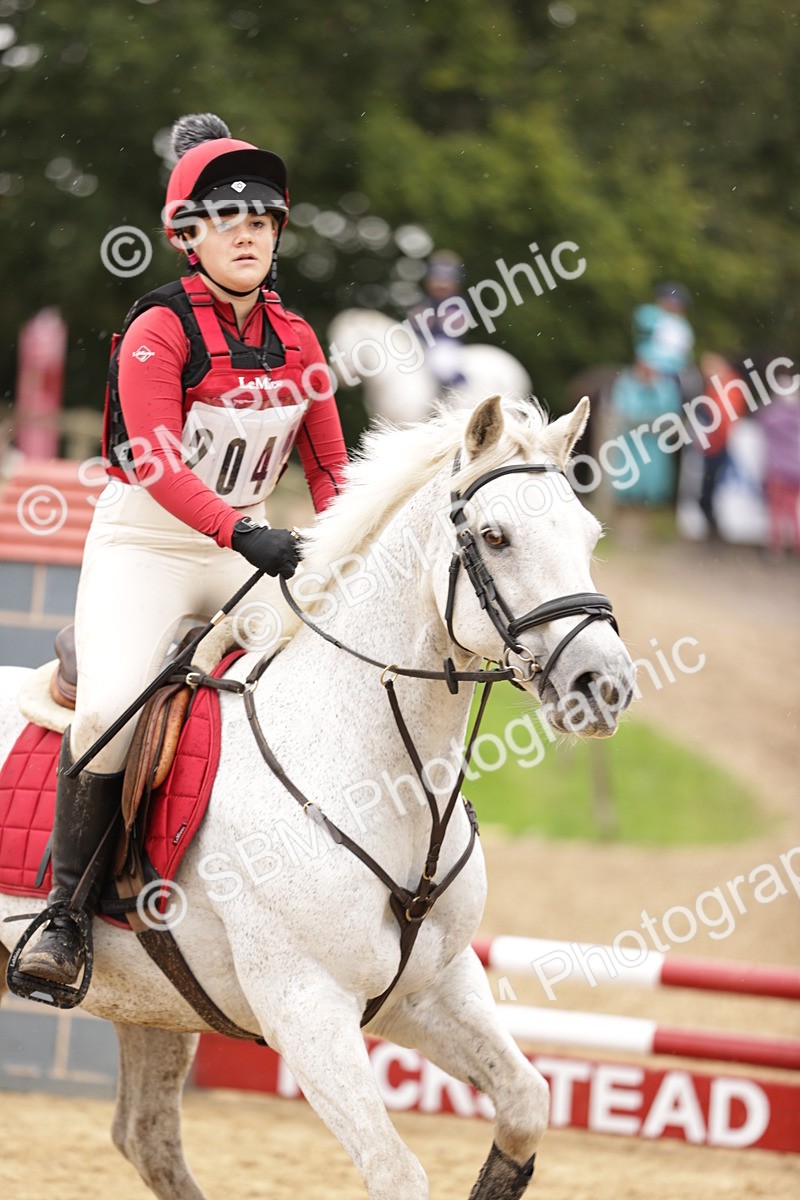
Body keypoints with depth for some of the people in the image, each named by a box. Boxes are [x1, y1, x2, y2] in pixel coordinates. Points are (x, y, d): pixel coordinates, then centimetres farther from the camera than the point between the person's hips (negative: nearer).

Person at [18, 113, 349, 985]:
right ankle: (64, 909, -11)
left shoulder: (295, 341, 5)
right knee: (110, 707, -26)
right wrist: (241, 532, -37)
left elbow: (329, 465, 12)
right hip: (144, 544, -6)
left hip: (249, 548, 6)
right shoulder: (158, 331, -13)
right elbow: (155, 463, -24)